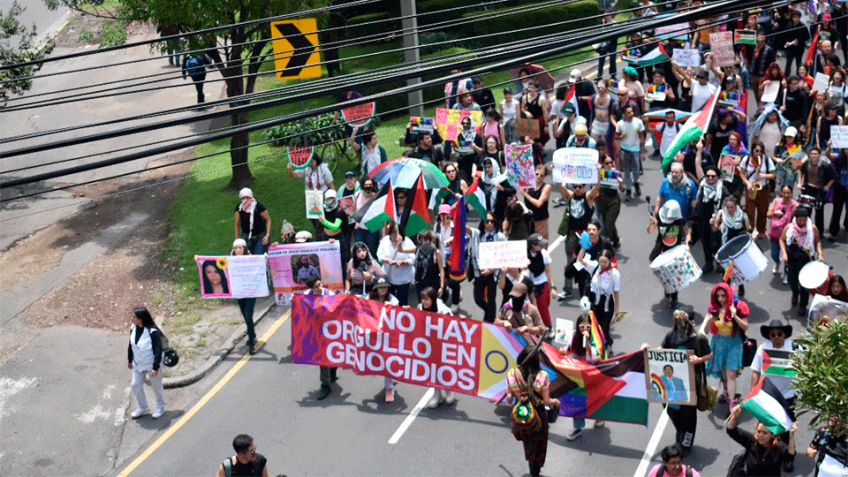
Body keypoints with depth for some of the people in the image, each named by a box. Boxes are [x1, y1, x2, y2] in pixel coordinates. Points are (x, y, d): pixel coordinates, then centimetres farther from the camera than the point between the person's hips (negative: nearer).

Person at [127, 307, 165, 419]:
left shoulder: (153, 332, -30)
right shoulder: (133, 328, -11)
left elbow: (158, 351, -24)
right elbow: (131, 345, 5)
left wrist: (156, 367, -23)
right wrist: (129, 360, 13)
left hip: (151, 364, -6)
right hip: (138, 363, 6)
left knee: (156, 386, 14)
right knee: (136, 385, 13)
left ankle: (160, 407, 39)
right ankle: (143, 408, 35)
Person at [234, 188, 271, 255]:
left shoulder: (258, 206, -15)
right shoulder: (239, 208, -5)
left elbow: (268, 220, -9)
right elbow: (237, 224, 5)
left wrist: (267, 235, -16)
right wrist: (237, 239, 5)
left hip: (260, 237, -3)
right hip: (246, 236, 3)